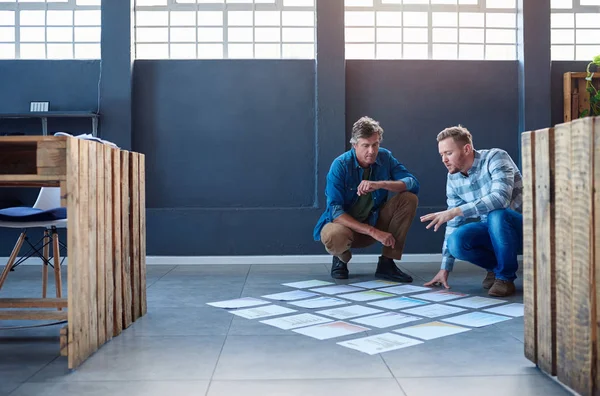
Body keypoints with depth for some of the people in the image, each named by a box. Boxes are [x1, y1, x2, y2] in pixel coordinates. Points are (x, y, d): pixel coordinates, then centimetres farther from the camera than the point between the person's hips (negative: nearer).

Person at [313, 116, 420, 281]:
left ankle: (386, 263, -12)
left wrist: (380, 184, -32)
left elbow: (413, 184, -15)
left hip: (374, 221, 5)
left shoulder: (385, 157, -7)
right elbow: (336, 212, -25)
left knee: (410, 199, -17)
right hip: (345, 223, -4)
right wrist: (373, 232, -34)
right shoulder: (340, 165, -20)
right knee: (334, 236, -40)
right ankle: (341, 258, 0)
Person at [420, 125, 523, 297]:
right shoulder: (453, 178, 0)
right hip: (493, 231, 5)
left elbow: (501, 197, -35)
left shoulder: (495, 158, -18)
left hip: (522, 227, -5)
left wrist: (456, 211, -38)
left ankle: (505, 276, -15)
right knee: (456, 241, -25)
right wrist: (445, 268, 2)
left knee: (496, 214, -38)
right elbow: (453, 224, 4)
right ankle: (496, 266, 5)